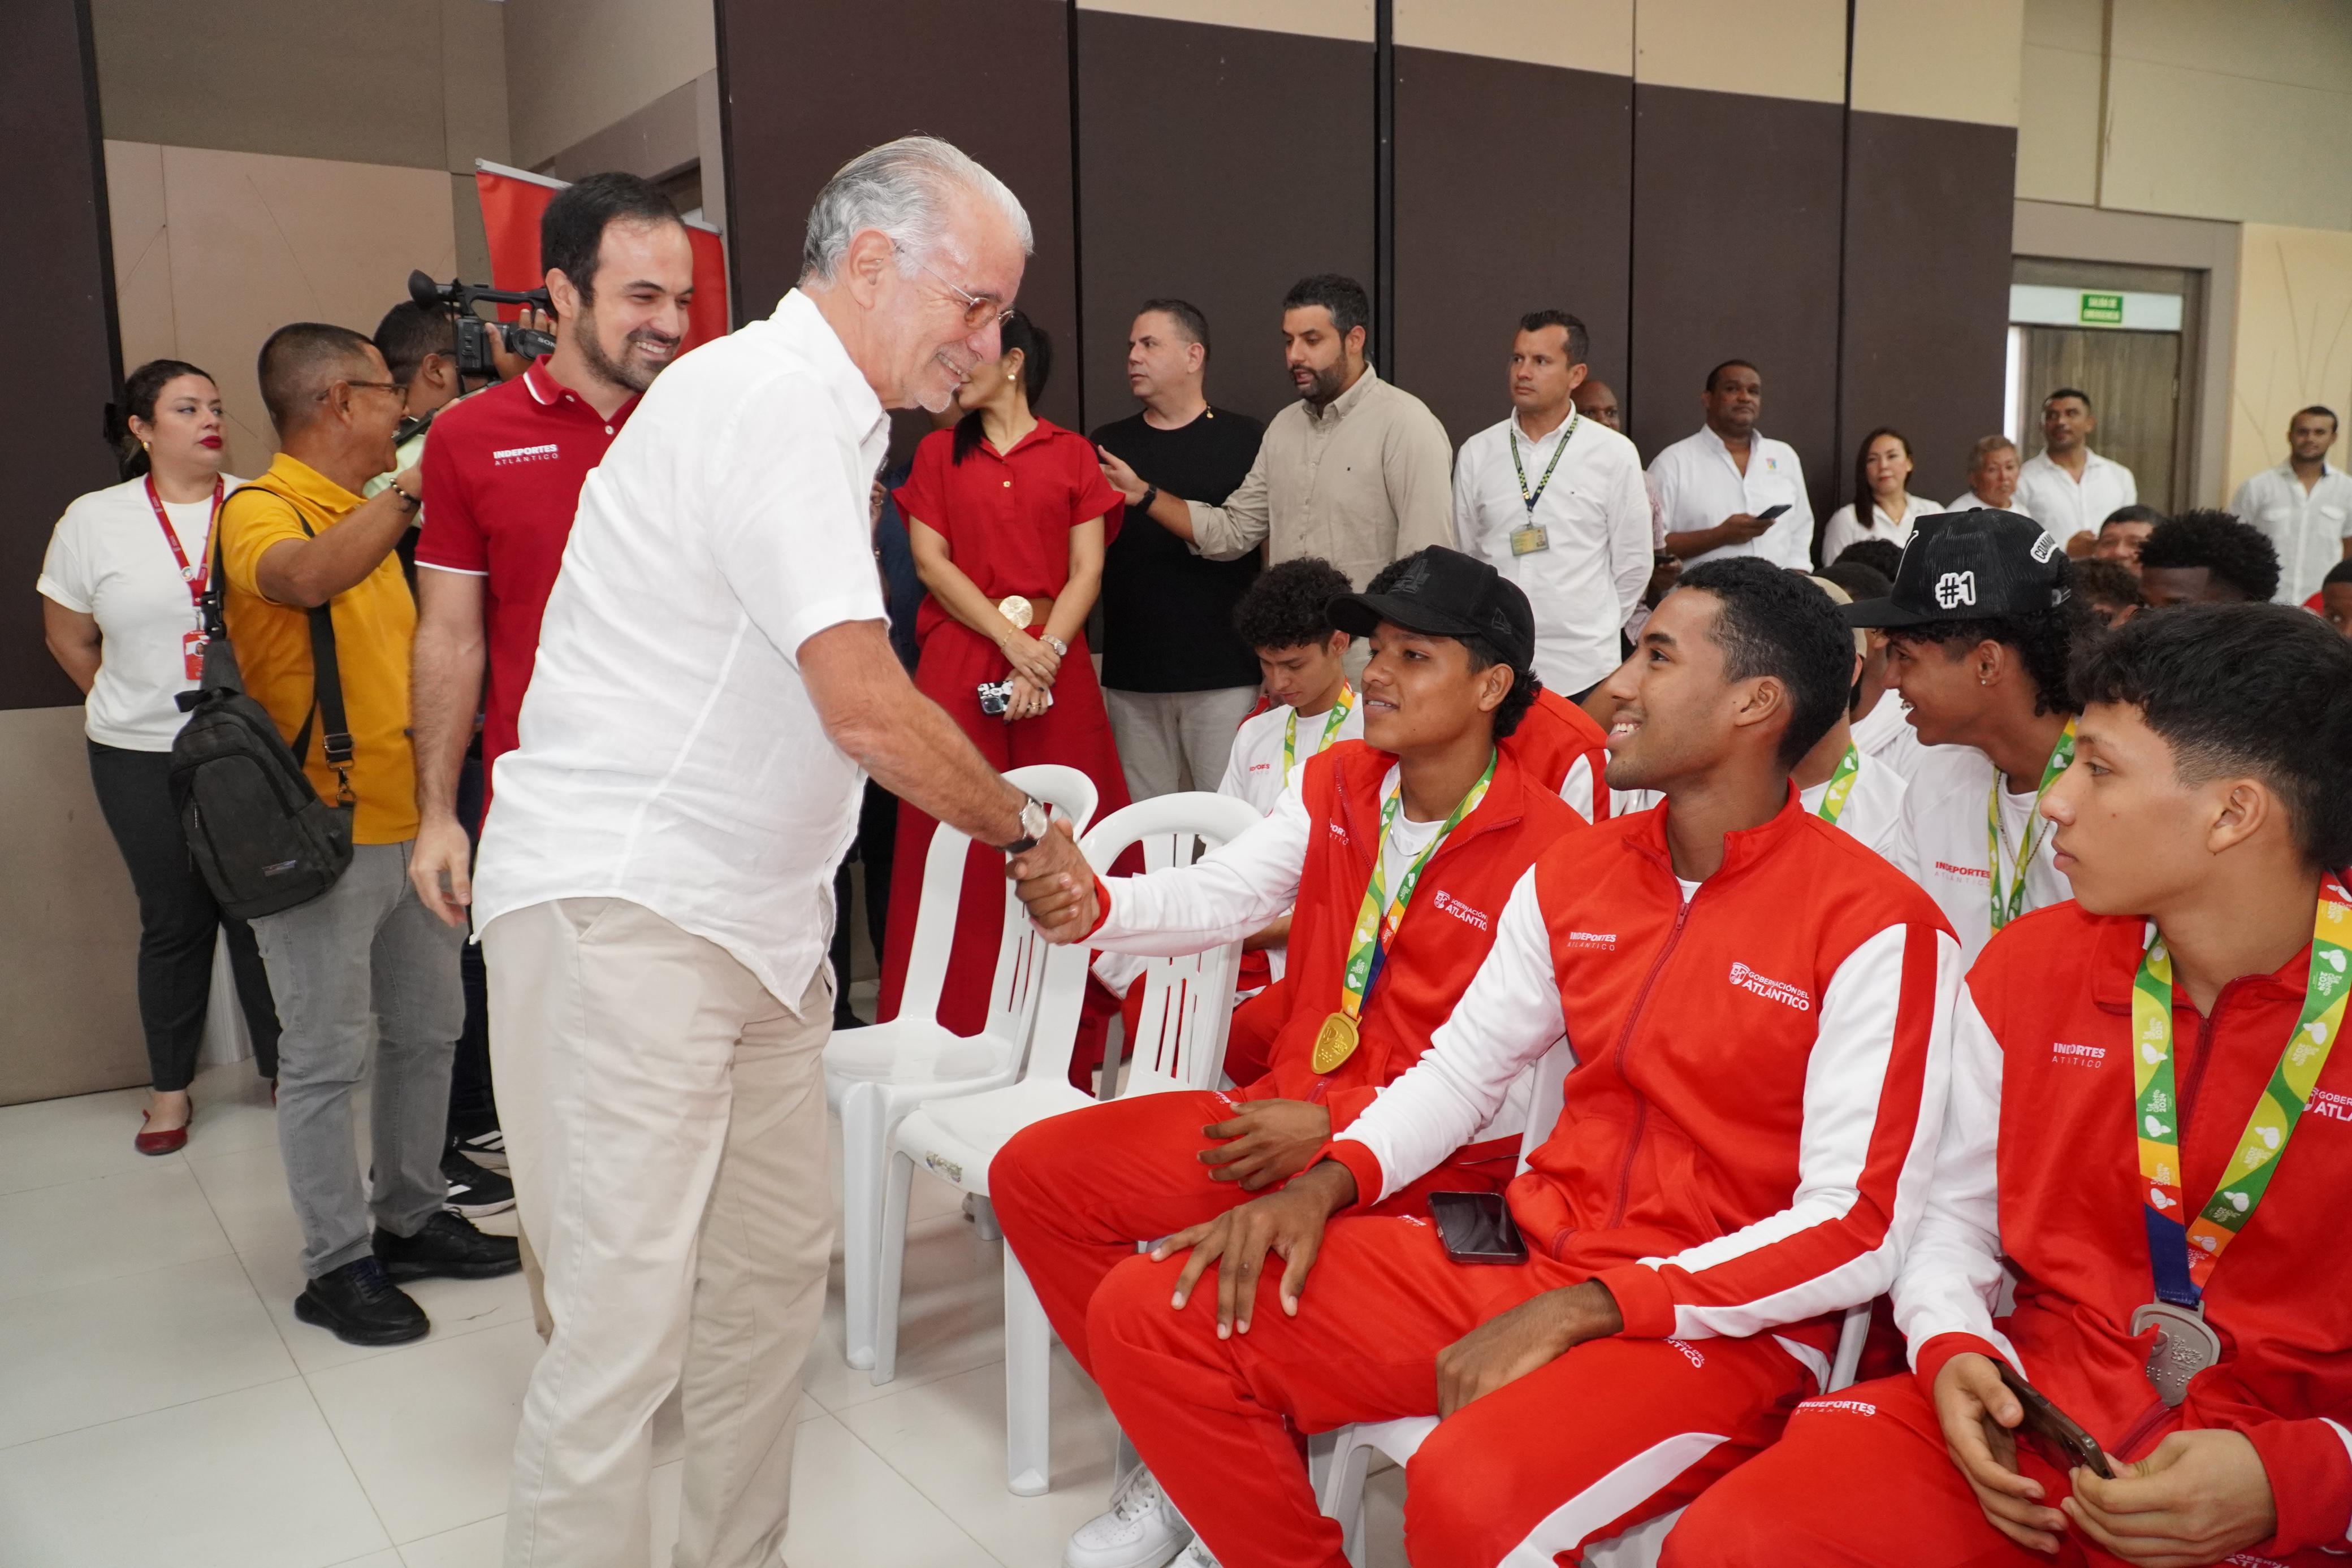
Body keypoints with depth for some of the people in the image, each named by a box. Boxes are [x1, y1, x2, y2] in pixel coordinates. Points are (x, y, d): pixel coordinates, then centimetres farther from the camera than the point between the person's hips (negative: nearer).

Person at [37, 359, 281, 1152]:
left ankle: (282, 1068, 21)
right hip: (144, 762, 1)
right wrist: (136, 708, 8)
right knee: (175, 922, 9)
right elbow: (68, 638, 12)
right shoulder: (93, 521, 3)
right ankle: (169, 1086, 25)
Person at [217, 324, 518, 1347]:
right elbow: (308, 578, -36)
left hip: (411, 824, 8)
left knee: (427, 1031, 15)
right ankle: (337, 1264, 14)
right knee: (328, 1058, 1)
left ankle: (411, 1218, 30)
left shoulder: (367, 516, 15)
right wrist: (411, 488, -29)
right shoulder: (259, 512, -11)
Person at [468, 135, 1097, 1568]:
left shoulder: (820, 412, 16)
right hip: (621, 910, -10)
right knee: (627, 1316, -6)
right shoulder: (775, 400, -16)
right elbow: (867, 707, -23)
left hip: (749, 913, 10)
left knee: (777, 1261, 14)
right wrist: (1027, 825, -8)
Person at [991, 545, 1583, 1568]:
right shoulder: (1333, 785, 5)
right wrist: (1092, 903, -26)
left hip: (1428, 1162, -7)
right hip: (1286, 1108, 7)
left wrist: (1332, 1129, -21)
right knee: (1034, 1175, -1)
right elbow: (1218, 897, -6)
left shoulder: (1546, 851, -15)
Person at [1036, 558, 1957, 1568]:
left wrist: (1580, 1312, -20)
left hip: (1724, 1327, -6)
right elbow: (1461, 1069, 15)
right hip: (1529, 1274, 6)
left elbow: (1856, 1233, -15)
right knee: (1149, 1314, -5)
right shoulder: (1573, 876, 8)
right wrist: (1328, 1180, -4)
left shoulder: (1875, 927, -12)